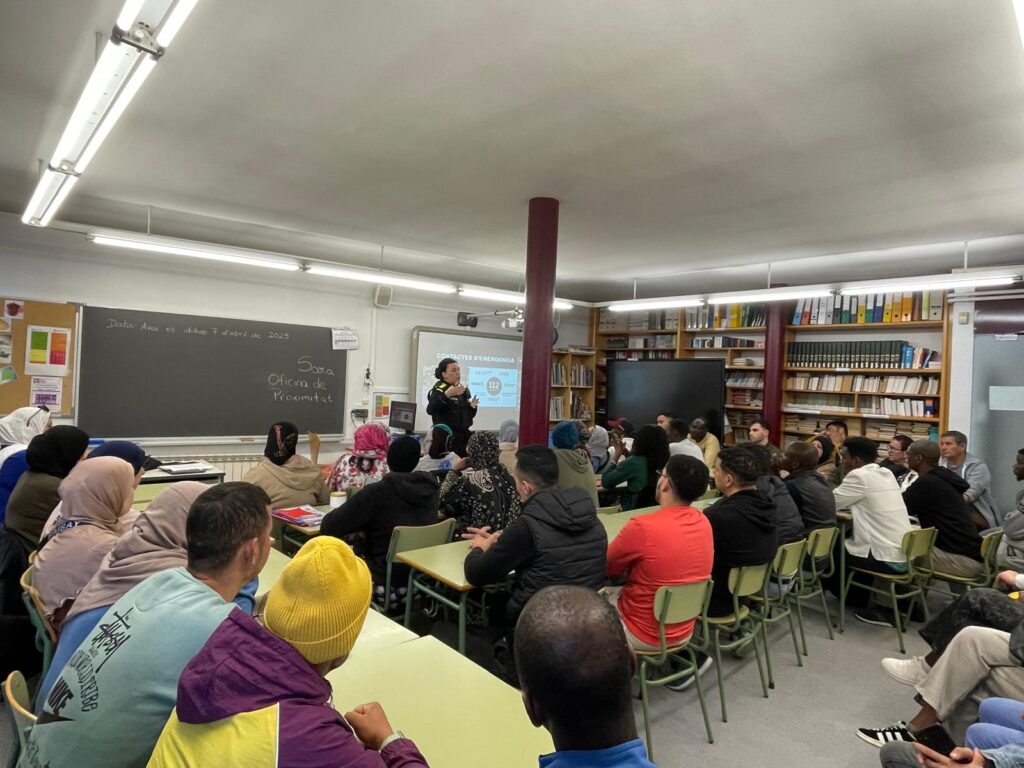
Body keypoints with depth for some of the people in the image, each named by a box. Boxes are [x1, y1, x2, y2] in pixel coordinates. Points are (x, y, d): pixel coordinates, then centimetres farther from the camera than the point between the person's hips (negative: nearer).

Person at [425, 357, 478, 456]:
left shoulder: (464, 389, 13)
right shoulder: (439, 389, -9)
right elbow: (430, 410, -28)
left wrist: (472, 406, 0)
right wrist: (446, 395, -39)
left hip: (463, 436, 7)